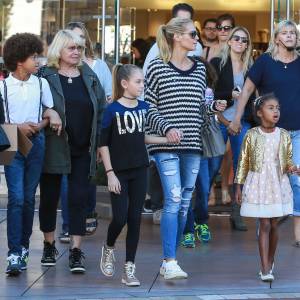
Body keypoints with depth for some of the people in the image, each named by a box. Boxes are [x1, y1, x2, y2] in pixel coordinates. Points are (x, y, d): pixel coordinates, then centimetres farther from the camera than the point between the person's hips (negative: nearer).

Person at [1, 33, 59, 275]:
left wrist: (40, 125, -8)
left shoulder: (41, 84, 4)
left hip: (36, 142, 3)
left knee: (29, 198, 8)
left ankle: (23, 246, 21)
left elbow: (49, 112, 12)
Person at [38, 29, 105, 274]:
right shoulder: (46, 77, -3)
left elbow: (101, 111, 10)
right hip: (54, 149, -2)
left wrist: (99, 144, 6)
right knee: (50, 196, 8)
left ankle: (76, 251, 1)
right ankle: (49, 245, 24)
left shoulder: (89, 77, 8)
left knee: (79, 198, -2)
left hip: (83, 150, 2)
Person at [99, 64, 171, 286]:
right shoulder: (113, 110, -9)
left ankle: (130, 268, 9)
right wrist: (110, 173, -12)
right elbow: (103, 144, -7)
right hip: (119, 171, -4)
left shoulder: (144, 107, 5)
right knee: (120, 217, -8)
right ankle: (109, 249, 24)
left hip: (140, 170, 4)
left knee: (135, 218, 3)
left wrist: (167, 140, 6)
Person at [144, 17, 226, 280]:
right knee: (173, 201, -14)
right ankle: (170, 262, -14)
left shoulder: (199, 69, 12)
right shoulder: (157, 68, -4)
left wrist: (213, 107, 0)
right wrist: (167, 127, -18)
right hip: (167, 146, -6)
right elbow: (148, 108, -4)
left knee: (184, 204, 6)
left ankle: (169, 261, 14)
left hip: (192, 144, 6)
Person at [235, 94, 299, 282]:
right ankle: (265, 269, -6)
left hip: (278, 185, 2)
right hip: (258, 185, -2)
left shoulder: (284, 135, 0)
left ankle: (270, 262, 26)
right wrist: (239, 185, 2)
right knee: (264, 225, -6)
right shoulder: (252, 135, -5)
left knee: (274, 225, 9)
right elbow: (244, 161, 1)